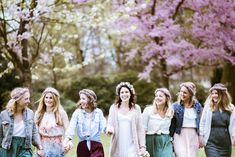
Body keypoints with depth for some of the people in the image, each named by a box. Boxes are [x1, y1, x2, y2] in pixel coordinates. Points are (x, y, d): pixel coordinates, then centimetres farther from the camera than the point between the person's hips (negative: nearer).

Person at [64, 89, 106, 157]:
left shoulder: (98, 112, 2)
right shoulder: (77, 112, 0)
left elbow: (103, 127, -4)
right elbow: (71, 127, -11)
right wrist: (68, 140, -29)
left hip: (96, 146, -1)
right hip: (82, 146, 1)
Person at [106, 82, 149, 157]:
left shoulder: (136, 108, 5)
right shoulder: (114, 108, 5)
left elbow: (140, 129, 5)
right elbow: (110, 124, 3)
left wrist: (142, 146, 0)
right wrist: (109, 129, -22)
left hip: (131, 147, -1)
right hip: (117, 147, 1)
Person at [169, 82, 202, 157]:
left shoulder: (197, 106, 8)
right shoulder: (176, 106, -2)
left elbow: (199, 122, 15)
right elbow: (172, 124, -1)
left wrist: (200, 137, 13)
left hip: (193, 136, 3)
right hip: (180, 136, -3)